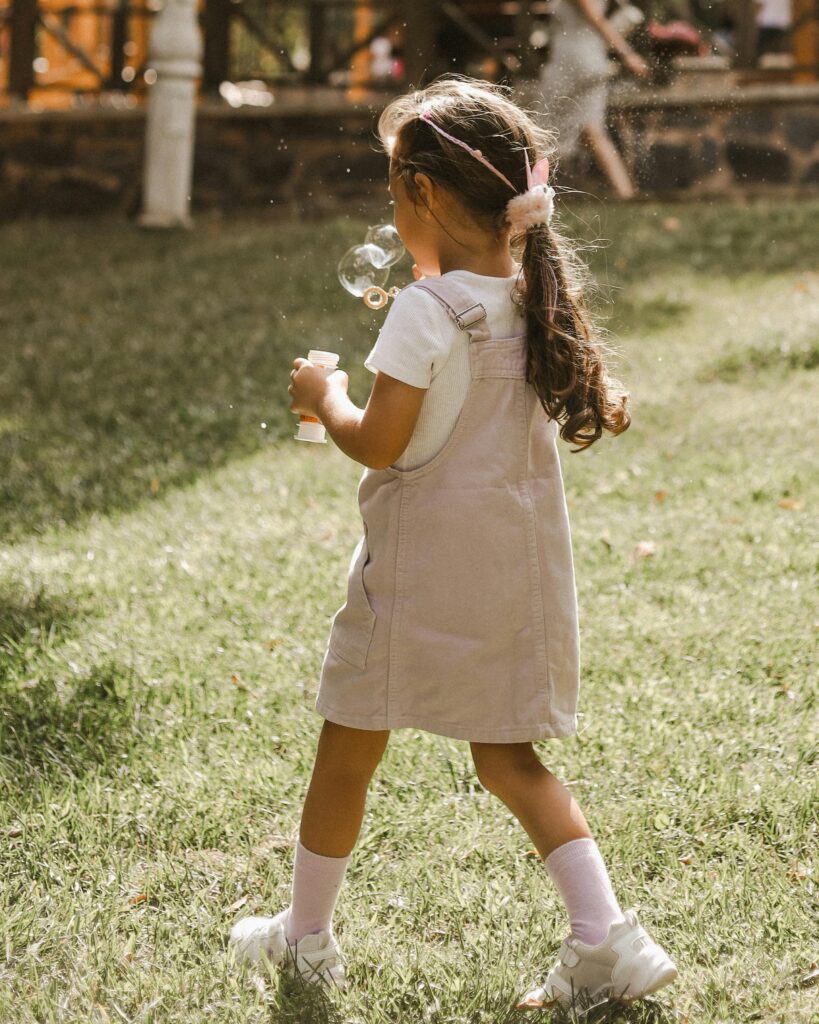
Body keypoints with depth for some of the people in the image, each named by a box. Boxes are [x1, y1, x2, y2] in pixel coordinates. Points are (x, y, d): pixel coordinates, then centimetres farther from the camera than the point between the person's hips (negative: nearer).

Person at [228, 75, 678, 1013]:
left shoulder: (425, 312, -19)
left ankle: (306, 934, 25)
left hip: (423, 564, -6)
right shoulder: (540, 299, 1)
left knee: (348, 747, 11)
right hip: (521, 559, 6)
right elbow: (599, 403, 10)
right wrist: (604, 403, 30)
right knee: (509, 759, 15)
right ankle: (607, 940, 5)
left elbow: (379, 444, -18)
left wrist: (324, 398, 0)